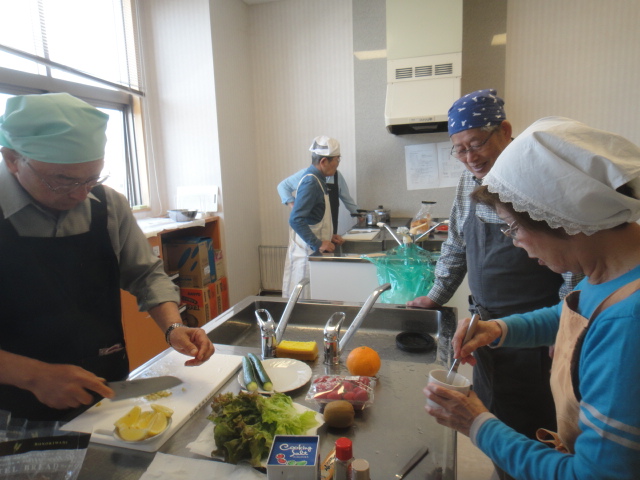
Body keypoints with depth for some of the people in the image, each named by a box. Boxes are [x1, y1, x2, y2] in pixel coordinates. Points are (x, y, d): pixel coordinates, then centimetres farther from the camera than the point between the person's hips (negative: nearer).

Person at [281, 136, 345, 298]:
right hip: (308, 252, -9)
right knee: (304, 297, 0)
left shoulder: (318, 179, 11)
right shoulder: (311, 182, -18)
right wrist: (318, 244, -23)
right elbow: (295, 219, -26)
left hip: (314, 250, 9)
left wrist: (329, 236, 12)